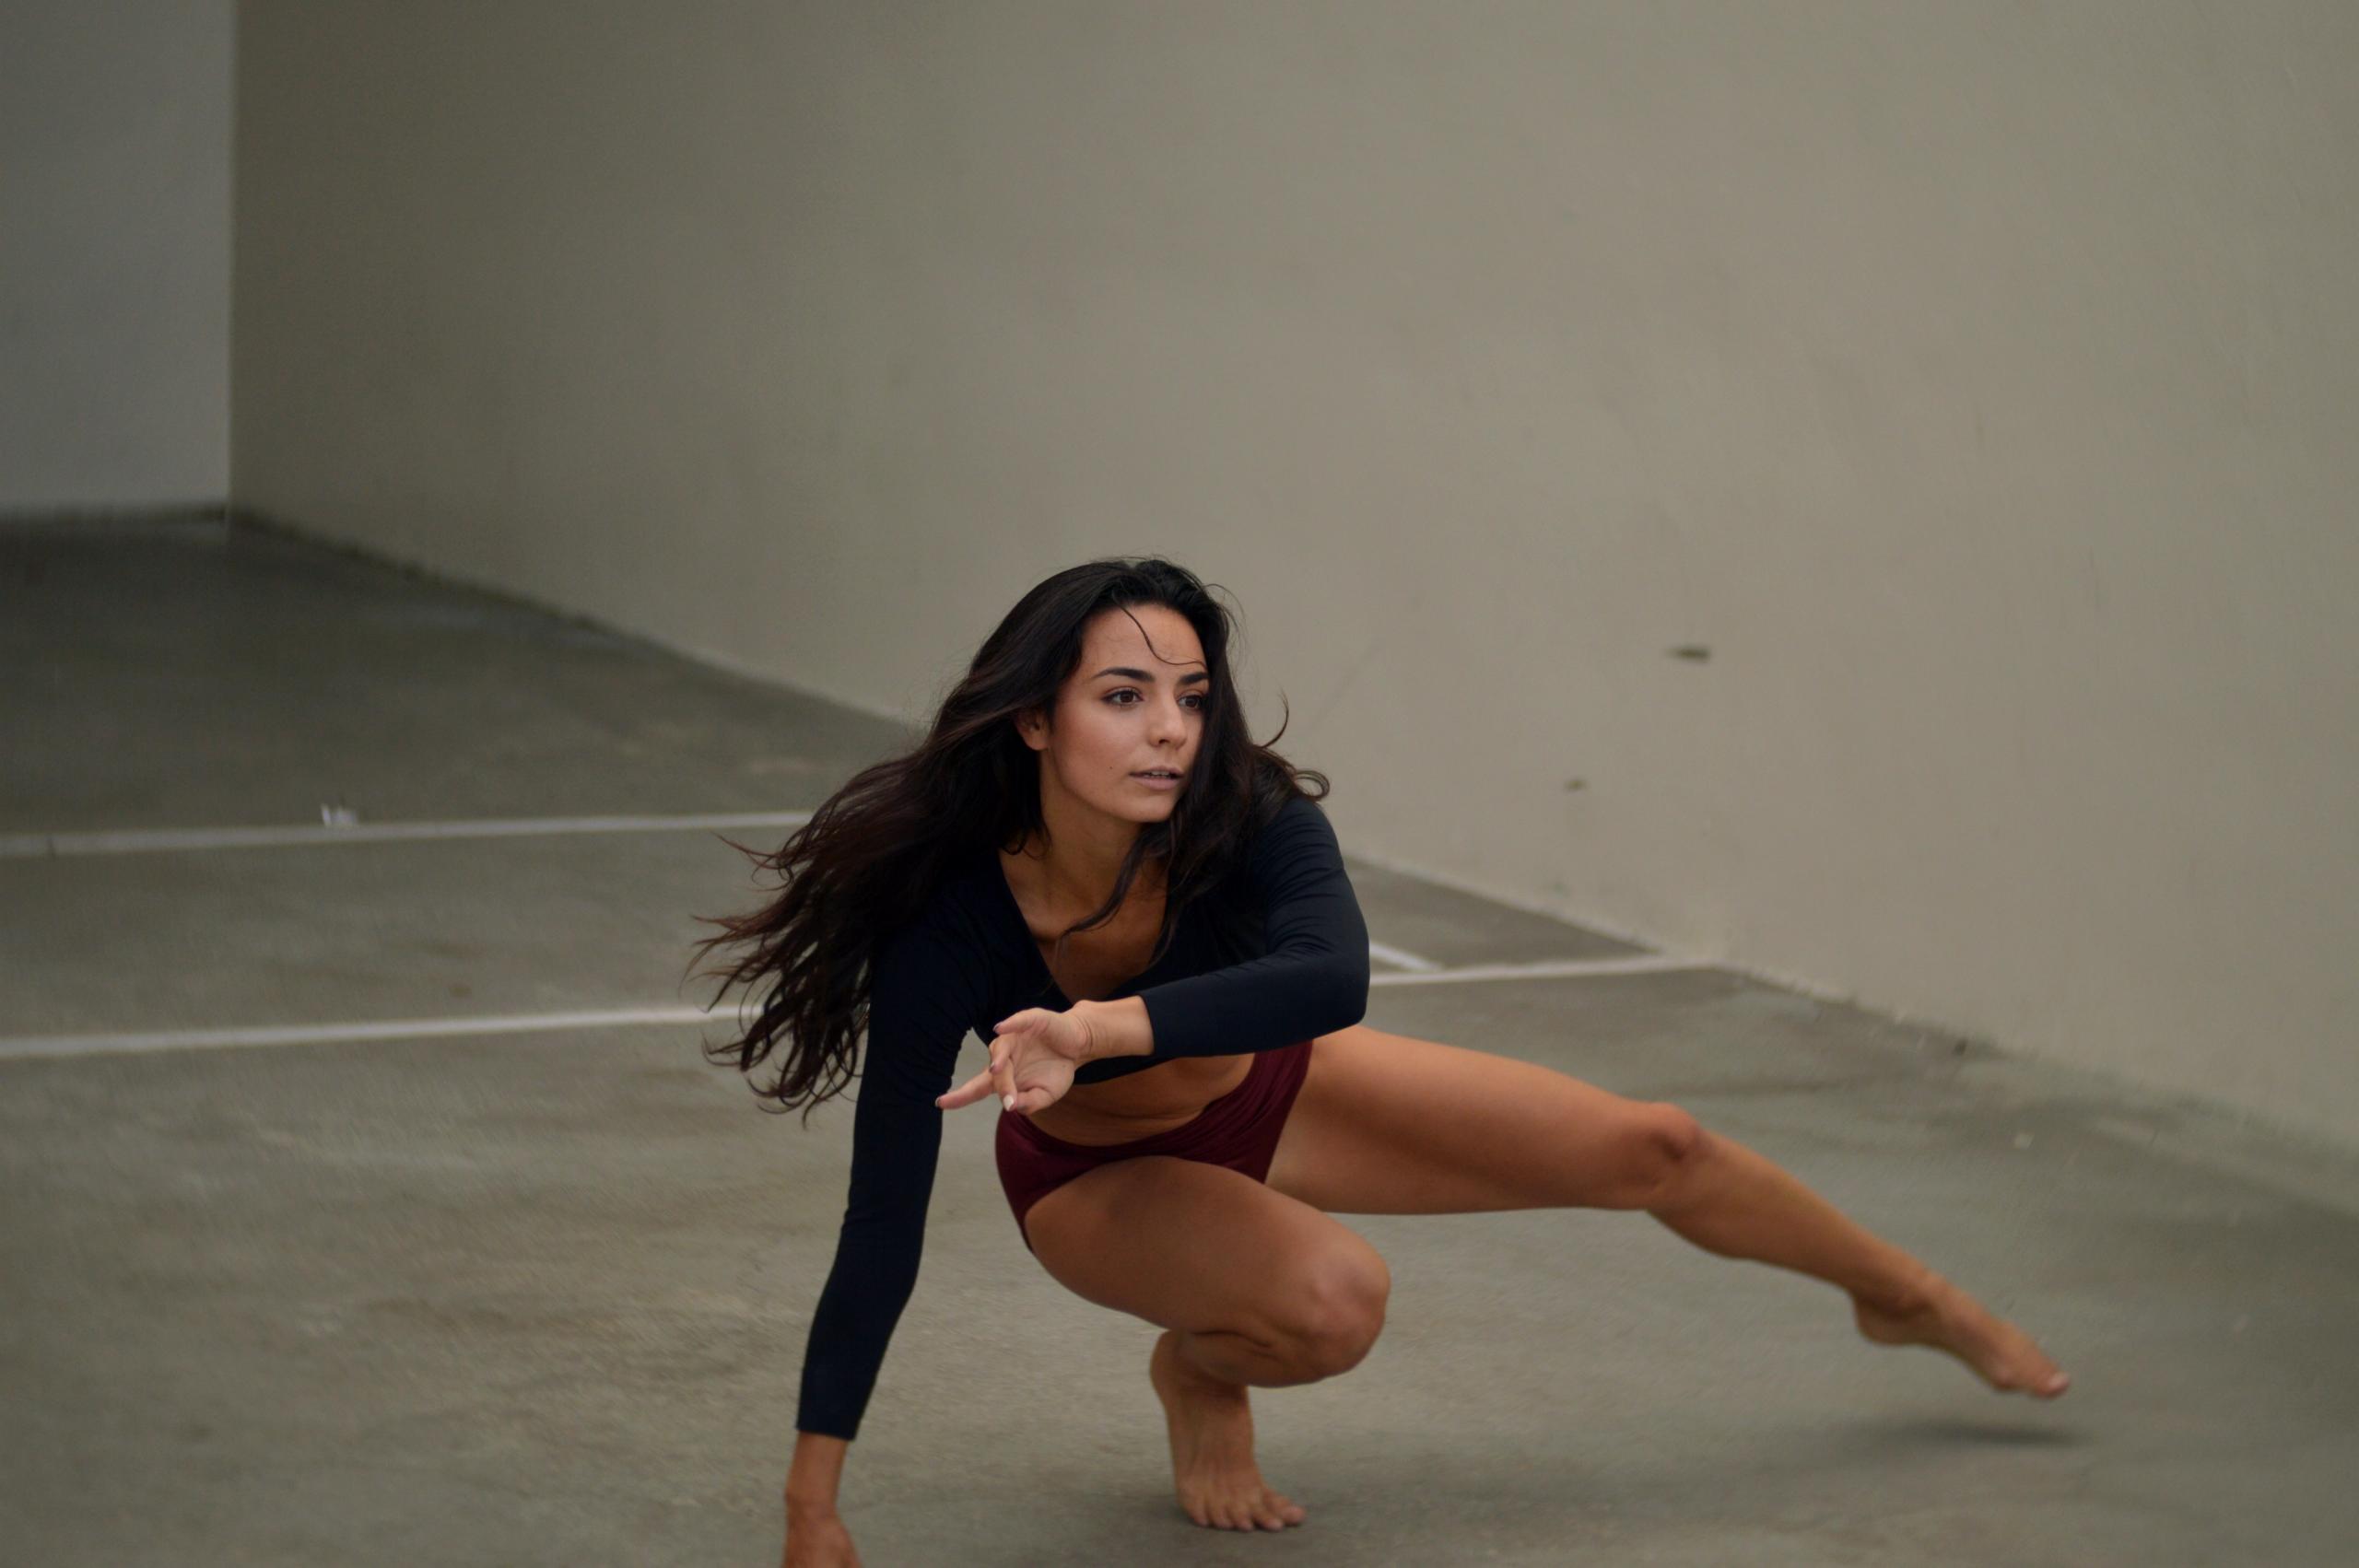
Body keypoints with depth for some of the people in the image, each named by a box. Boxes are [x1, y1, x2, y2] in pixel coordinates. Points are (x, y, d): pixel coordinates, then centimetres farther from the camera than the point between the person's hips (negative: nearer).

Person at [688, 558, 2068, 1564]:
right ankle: (1201, 1372, 2)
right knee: (1334, 1296, -34)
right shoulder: (950, 923, -38)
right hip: (1103, 1174, -3)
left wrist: (1100, 1028, -65)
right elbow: (888, 1215, -36)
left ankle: (1908, 1299, 35)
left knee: (1651, 1150, 6)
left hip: (1266, 1093, 3)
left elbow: (1334, 976, -53)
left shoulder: (1247, 824, -33)